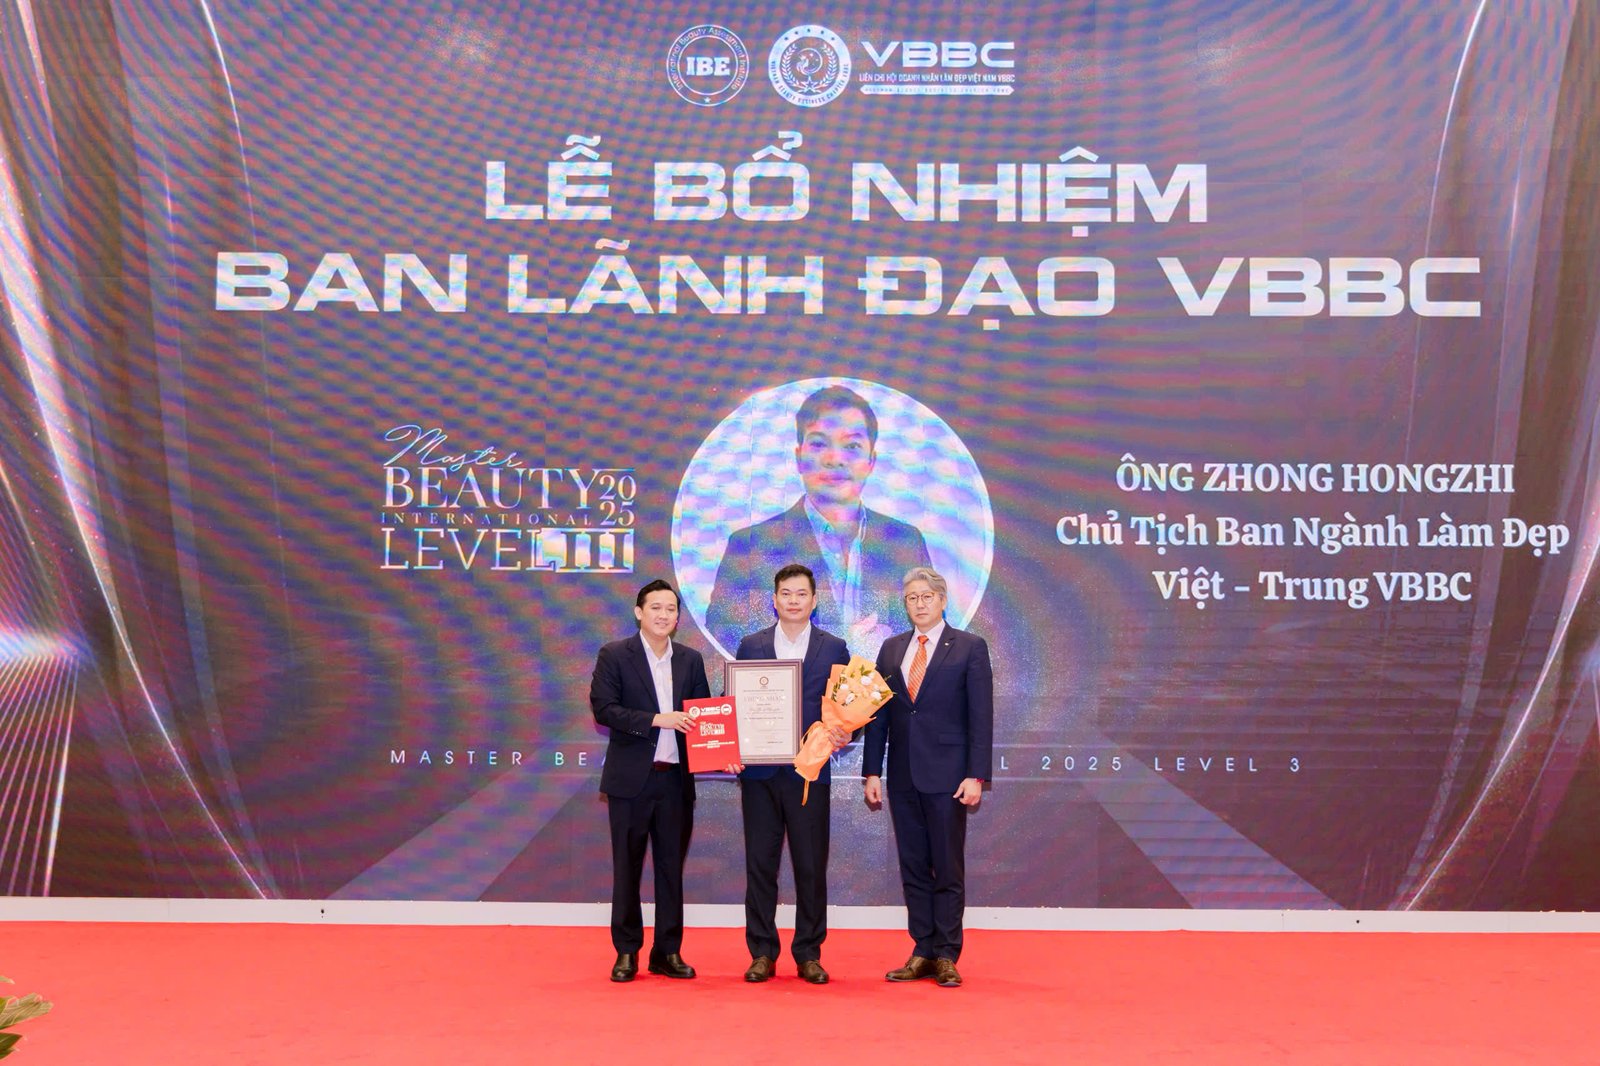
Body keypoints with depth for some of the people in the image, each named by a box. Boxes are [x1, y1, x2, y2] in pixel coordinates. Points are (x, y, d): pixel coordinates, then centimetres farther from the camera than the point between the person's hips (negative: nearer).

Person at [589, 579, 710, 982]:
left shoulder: (691, 660, 10)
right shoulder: (614, 655, -2)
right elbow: (603, 708, -11)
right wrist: (657, 719, -19)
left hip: (677, 780, 3)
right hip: (631, 779, -3)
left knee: (672, 867, 8)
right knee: (627, 867, 4)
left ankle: (668, 952, 17)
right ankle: (626, 953, 13)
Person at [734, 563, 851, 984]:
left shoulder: (834, 649, 6)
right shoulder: (751, 646, 8)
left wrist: (842, 734, -14)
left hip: (809, 772, -1)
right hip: (759, 771, 1)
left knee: (811, 866, 3)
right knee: (760, 864, 4)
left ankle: (809, 954, 13)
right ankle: (762, 953, 13)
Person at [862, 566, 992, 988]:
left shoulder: (970, 648, 0)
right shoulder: (891, 649, 12)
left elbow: (981, 717, -4)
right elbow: (878, 715, 11)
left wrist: (976, 776, -12)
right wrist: (871, 772, 5)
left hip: (946, 775, -4)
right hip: (903, 776, 4)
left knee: (948, 869, 0)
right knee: (913, 869, 7)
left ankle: (946, 956, 6)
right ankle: (922, 952, 13)